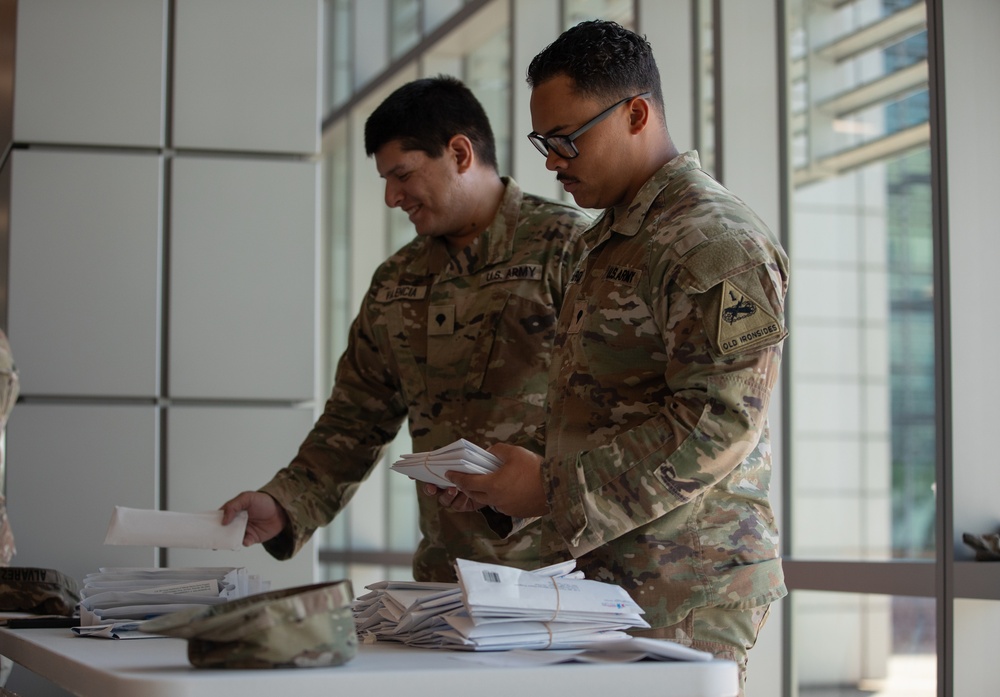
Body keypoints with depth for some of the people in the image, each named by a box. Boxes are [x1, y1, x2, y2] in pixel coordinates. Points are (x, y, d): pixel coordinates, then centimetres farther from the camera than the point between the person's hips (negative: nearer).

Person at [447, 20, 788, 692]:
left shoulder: (714, 239, -13)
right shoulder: (611, 239, 20)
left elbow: (720, 424, -21)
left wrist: (555, 489, -20)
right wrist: (528, 481, 8)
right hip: (607, 576, 9)